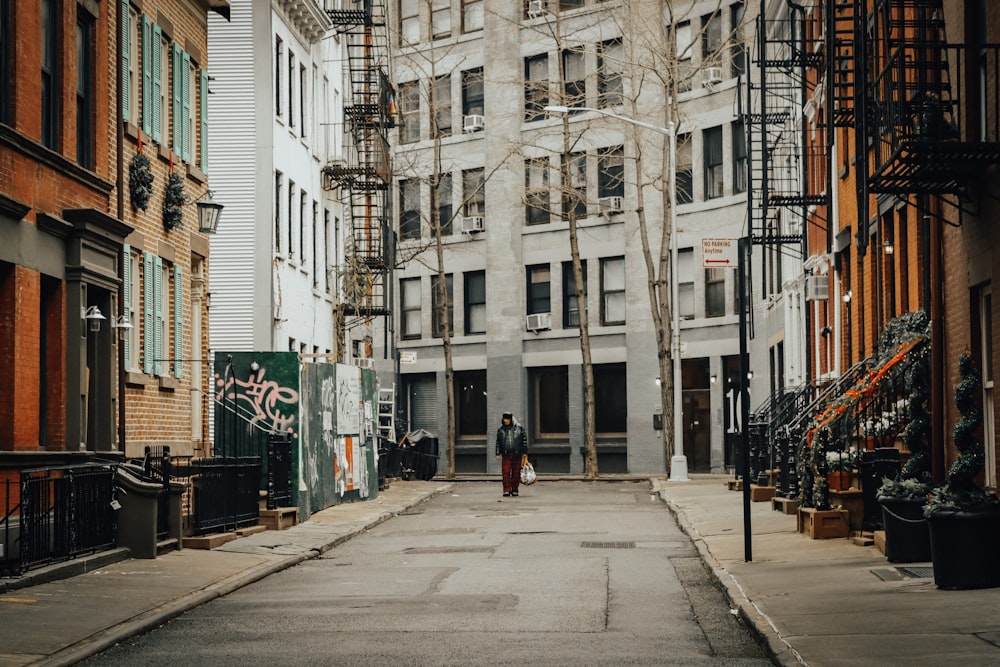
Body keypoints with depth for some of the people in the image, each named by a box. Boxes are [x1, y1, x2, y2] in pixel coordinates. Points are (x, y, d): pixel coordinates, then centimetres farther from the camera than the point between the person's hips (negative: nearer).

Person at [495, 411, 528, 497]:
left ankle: (514, 490, 11)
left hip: (517, 454, 0)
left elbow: (524, 439, 7)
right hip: (506, 455, 0)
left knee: (516, 473, 2)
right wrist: (498, 454, 6)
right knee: (506, 473, -9)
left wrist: (524, 452, 3)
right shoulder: (500, 429, 7)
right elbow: (498, 442, 12)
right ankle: (506, 490, -8)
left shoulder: (519, 428, 3)